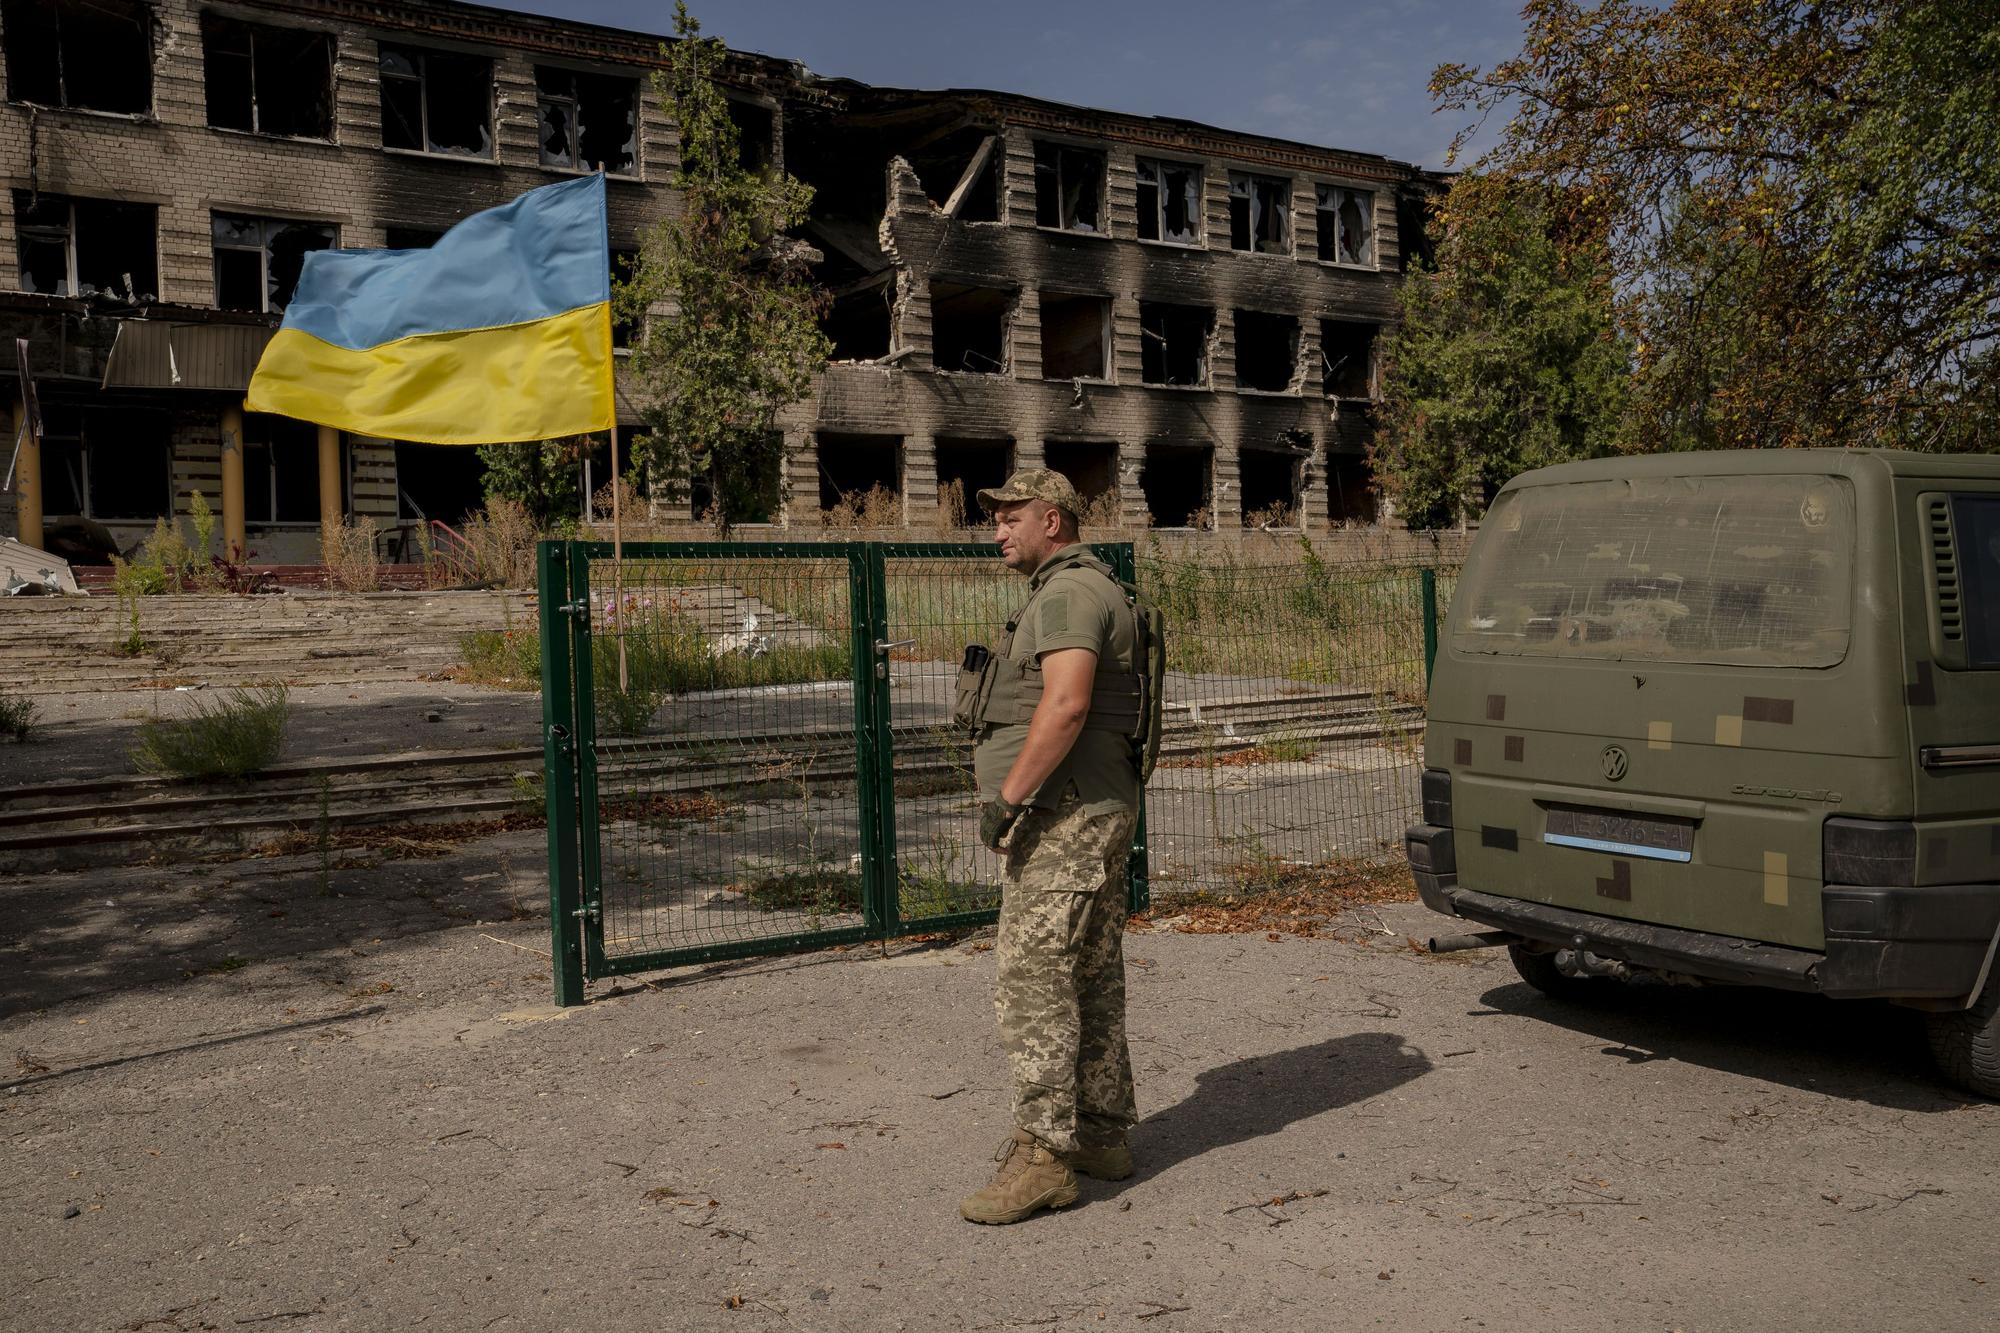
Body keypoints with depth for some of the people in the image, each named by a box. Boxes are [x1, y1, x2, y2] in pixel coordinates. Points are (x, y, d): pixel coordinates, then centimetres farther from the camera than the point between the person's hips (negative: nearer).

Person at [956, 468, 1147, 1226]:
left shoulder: (1067, 593, -12)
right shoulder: (1086, 591, 22)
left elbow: (1065, 706, -25)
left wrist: (1008, 797, -22)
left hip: (1062, 815, -11)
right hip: (1095, 813, 11)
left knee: (1033, 980, -11)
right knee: (1092, 979, 14)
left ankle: (1045, 1155, -9)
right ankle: (1100, 1134, 23)